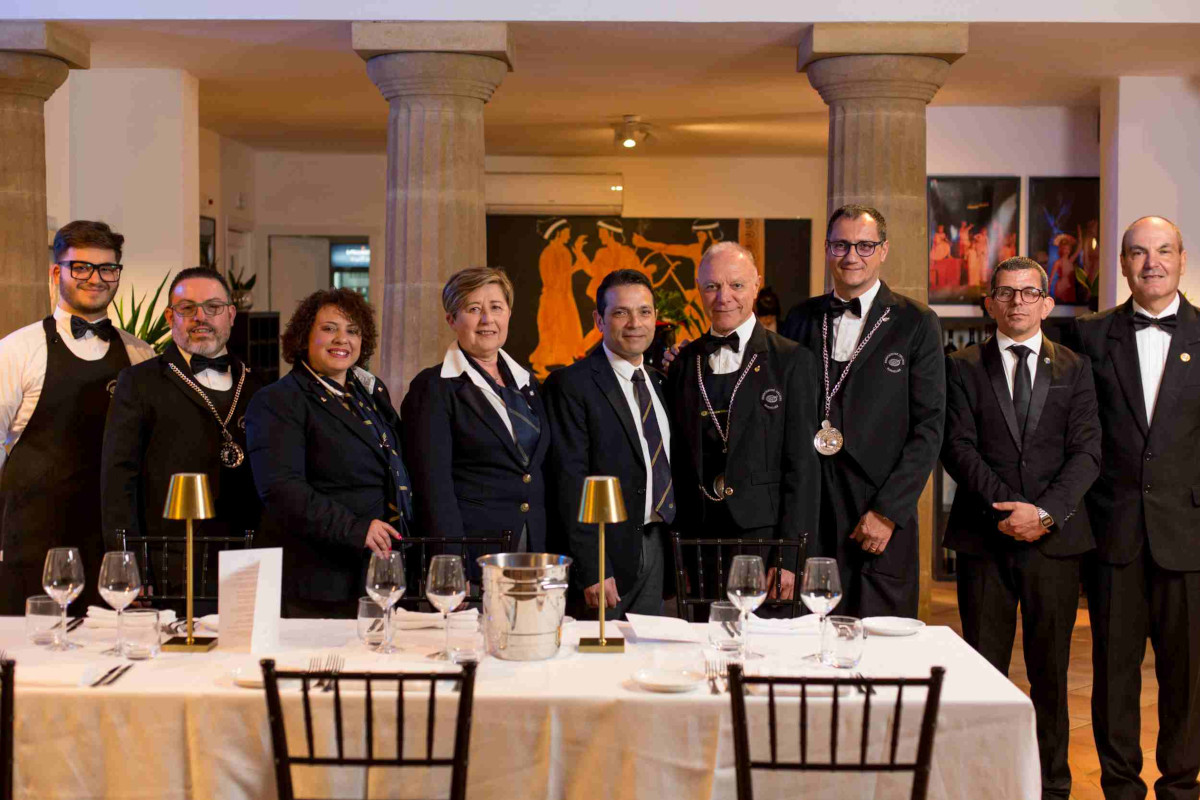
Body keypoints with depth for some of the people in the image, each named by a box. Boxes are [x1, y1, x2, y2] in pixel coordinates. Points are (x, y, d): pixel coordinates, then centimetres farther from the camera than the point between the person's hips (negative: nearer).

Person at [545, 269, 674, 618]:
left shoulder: (658, 382, 14)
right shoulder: (571, 383, -9)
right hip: (607, 550, -6)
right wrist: (592, 570, -19)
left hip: (657, 548, 6)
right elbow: (571, 481, -14)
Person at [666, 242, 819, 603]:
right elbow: (677, 459, 13)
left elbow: (802, 464, -4)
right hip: (696, 537, 3)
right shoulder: (684, 362, 11)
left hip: (764, 533, -3)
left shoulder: (791, 360, 0)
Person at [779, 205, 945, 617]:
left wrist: (888, 511, -8)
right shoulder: (800, 319, 12)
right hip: (806, 512, 3)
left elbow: (928, 427, -2)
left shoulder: (915, 323, 2)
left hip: (879, 517, -2)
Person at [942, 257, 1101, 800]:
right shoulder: (963, 368, 7)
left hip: (1055, 537, 1)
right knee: (983, 669, 3)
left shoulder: (1074, 369, 9)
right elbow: (957, 447, -3)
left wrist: (1044, 512, -13)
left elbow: (1086, 452, 1)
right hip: (984, 538, -1)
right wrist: (1008, 508, -14)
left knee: (1050, 669, 7)